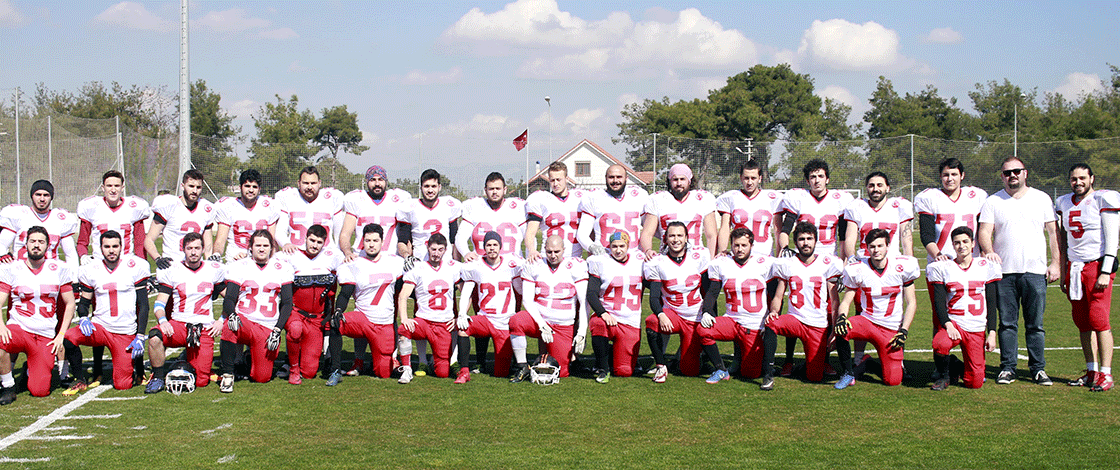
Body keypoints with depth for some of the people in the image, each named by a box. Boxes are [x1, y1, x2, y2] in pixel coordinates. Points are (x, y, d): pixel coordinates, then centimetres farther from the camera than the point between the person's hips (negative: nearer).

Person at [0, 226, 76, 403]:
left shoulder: (59, 270, 4)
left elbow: (70, 304, 9)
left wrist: (61, 335, 0)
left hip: (46, 337, 1)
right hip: (18, 328, -1)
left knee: (39, 391, -11)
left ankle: (31, 371, 27)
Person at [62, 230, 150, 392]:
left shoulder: (135, 267, -3)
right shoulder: (90, 270, 3)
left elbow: (143, 305, -1)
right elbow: (84, 302, 13)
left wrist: (140, 337, -9)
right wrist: (83, 318, -11)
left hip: (126, 334, -2)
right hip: (100, 327, 2)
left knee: (122, 385, -8)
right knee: (68, 338, -28)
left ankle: (138, 361, 27)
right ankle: (80, 380, -4)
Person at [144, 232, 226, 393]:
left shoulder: (214, 270, 8)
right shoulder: (171, 271, 4)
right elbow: (159, 304, 1)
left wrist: (222, 320, 3)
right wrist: (162, 320, -19)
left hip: (205, 329, 0)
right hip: (178, 324, 0)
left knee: (201, 381, -6)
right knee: (155, 337, -35)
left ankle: (191, 359, 29)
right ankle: (158, 377, -11)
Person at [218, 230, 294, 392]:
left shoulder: (282, 268, 8)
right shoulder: (239, 267, 6)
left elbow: (287, 303, 5)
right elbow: (229, 299, 0)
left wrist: (277, 330, -8)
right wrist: (231, 314, -23)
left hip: (268, 328, 1)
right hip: (244, 321, -1)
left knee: (262, 377, -5)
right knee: (229, 327, -39)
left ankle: (252, 355, 31)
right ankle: (227, 375, -21)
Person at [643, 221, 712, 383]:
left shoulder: (699, 257, -3)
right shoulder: (657, 263, -5)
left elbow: (710, 292, 3)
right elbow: (654, 297, -9)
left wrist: (708, 313, -11)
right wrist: (660, 315, -29)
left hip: (696, 318, 1)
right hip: (671, 313, -1)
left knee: (690, 371, -3)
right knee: (652, 323, -37)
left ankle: (688, 351, 35)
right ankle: (661, 366, -14)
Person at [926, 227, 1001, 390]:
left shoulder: (986, 267, 6)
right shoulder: (942, 268, 3)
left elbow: (992, 304, 7)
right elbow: (939, 302, -3)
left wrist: (992, 333, -2)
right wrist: (947, 325, -20)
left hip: (977, 329, 1)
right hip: (953, 322, -1)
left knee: (975, 383, -8)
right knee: (940, 344, -37)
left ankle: (960, 368, 29)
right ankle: (943, 374, -3)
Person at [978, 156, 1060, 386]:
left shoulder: (1042, 199, 9)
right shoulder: (992, 202, 7)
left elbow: (1053, 232, 9)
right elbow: (984, 232, 0)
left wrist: (1055, 263, 1)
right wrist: (989, 252, -20)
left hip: (1035, 271, 0)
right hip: (1004, 272, 0)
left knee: (1035, 323, 2)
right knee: (1007, 323, 2)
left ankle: (1038, 368, 9)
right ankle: (1007, 368, 9)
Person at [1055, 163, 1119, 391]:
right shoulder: (1064, 204, 14)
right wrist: (1063, 273, 17)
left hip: (1097, 266, -6)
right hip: (1074, 268, 6)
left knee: (1098, 319, -11)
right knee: (1082, 321, 5)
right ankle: (1092, 372, 12)